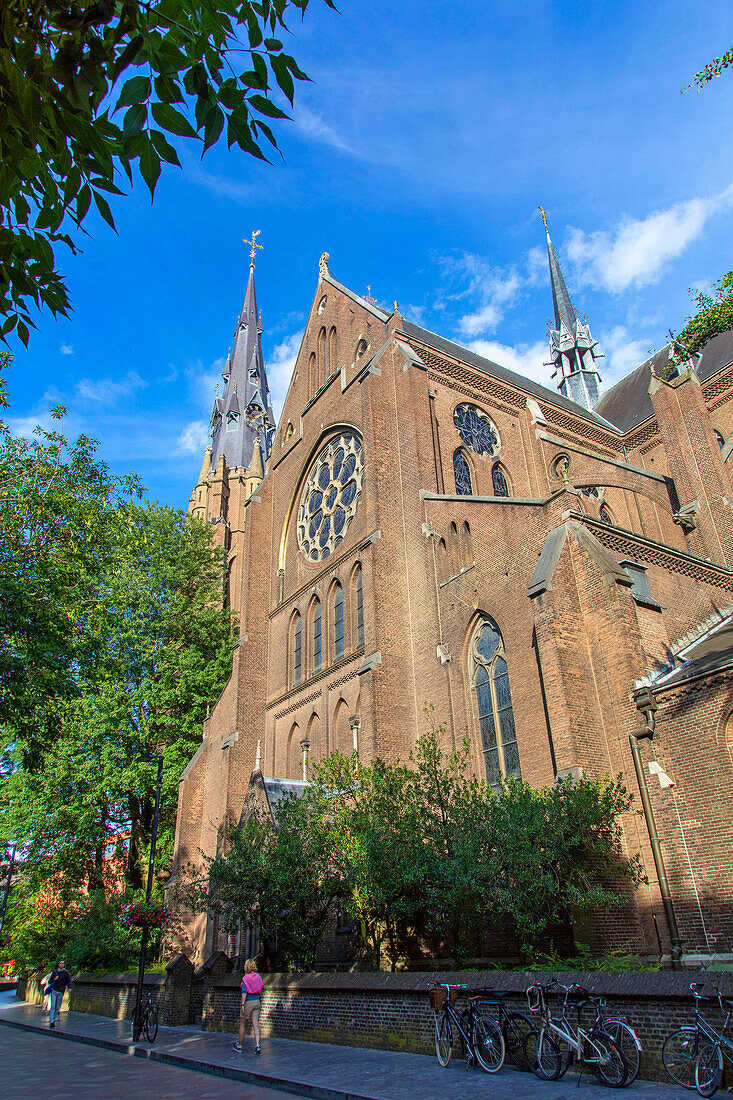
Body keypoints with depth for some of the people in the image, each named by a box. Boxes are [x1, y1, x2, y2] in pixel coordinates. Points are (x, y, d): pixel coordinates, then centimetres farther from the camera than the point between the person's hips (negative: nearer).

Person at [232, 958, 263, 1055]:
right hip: (257, 1001, 5)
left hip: (248, 1002, -5)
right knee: (256, 1025, 3)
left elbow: (244, 992, -17)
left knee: (243, 1025, 11)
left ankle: (239, 1046, 23)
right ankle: (257, 1045, -10)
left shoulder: (245, 978, -12)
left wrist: (242, 1004, -17)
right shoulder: (258, 976, 4)